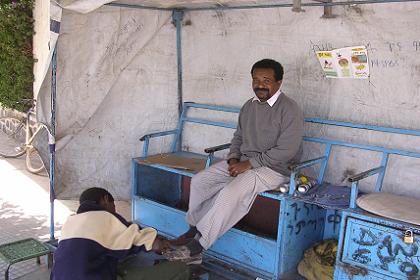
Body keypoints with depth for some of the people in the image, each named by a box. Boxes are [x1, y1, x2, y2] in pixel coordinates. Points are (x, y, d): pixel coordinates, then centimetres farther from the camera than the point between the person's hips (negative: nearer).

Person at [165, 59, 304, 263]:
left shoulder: (290, 110, -14)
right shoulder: (249, 106, 10)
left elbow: (285, 151, -20)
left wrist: (249, 163, -20)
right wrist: (233, 158, -2)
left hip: (274, 168, -8)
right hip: (243, 162, 8)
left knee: (231, 192, -31)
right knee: (199, 180, -8)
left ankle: (197, 247, -21)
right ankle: (194, 229, 6)